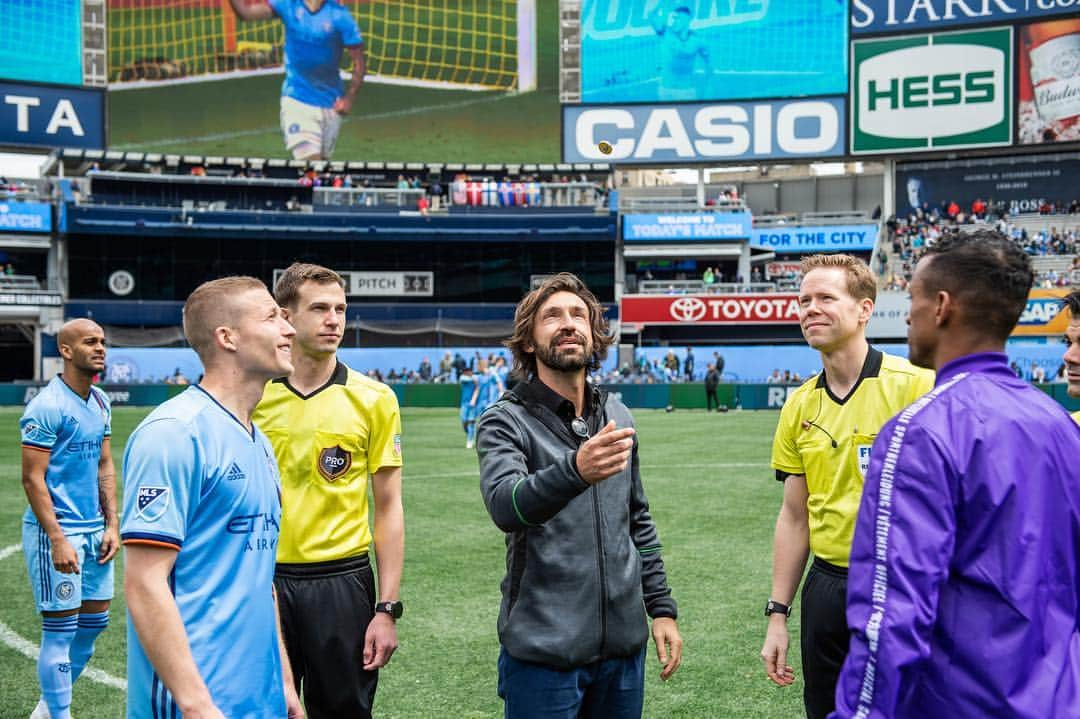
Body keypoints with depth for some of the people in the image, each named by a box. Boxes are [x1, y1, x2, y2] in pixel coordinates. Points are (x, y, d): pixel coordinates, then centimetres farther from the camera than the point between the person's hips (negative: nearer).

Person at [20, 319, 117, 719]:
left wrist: (112, 525, 9)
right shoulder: (47, 406, -14)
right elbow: (32, 478, -15)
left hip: (94, 529, 8)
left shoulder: (101, 402, 10)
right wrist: (58, 540, -19)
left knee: (95, 621, 14)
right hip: (57, 530, -8)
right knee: (60, 629, -2)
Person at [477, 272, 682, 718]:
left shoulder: (617, 417, 9)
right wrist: (574, 470, -45)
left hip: (624, 646, 5)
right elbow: (505, 506, -28)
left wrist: (661, 606, 12)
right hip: (544, 649, -5)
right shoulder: (505, 421, -8)